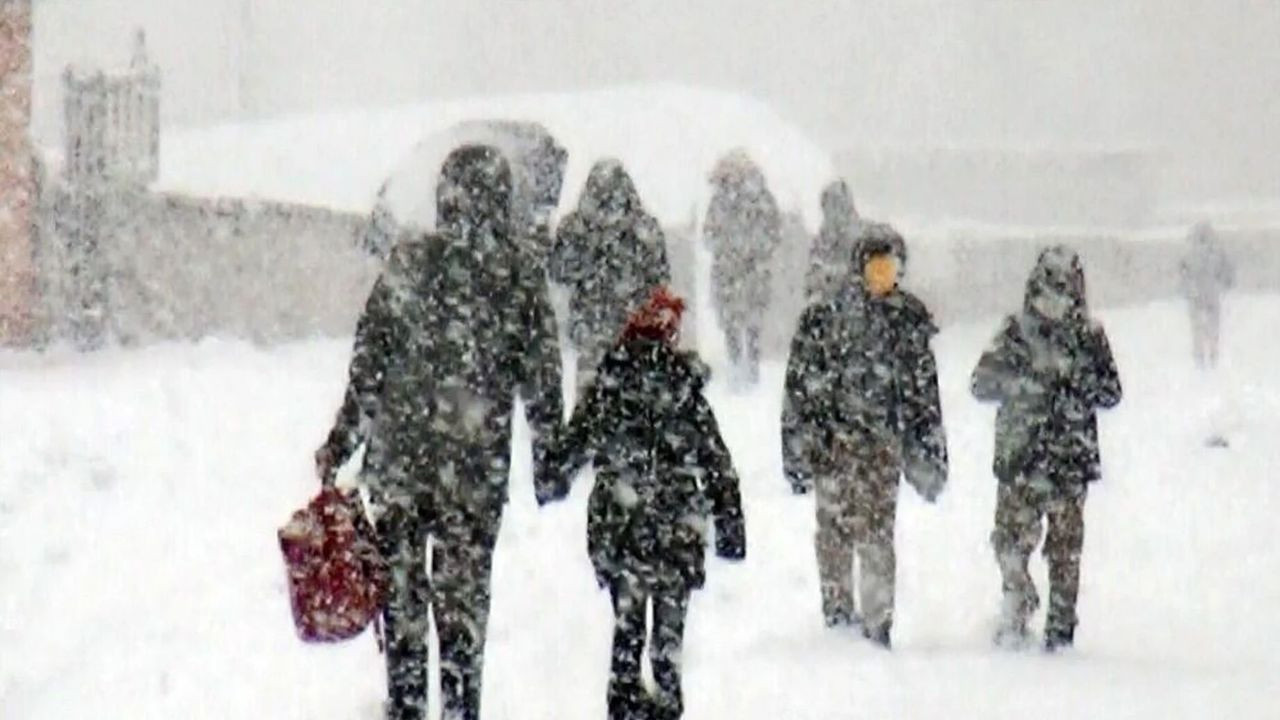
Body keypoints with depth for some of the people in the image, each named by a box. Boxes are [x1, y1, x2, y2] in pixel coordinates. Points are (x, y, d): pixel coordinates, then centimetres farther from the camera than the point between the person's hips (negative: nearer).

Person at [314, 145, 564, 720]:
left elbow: (367, 364, -4)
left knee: (401, 590, 10)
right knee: (464, 597, 9)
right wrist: (549, 462, 12)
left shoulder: (407, 265, -6)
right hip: (477, 465, 1)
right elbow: (541, 383, 1)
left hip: (398, 457, 0)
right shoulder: (521, 280, -3)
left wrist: (340, 441, 5)